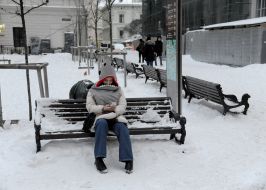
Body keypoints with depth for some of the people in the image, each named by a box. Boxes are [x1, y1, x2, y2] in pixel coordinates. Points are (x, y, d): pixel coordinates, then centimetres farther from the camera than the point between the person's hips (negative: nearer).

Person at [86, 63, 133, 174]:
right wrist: (103, 108, -11)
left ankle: (128, 160, -32)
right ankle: (99, 159, -39)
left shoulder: (118, 90, 20)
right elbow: (89, 106, 6)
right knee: (101, 124, -39)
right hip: (101, 117, -1)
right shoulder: (93, 90, 16)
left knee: (123, 128, -33)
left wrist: (115, 109, -15)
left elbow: (123, 105, 9)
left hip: (116, 117, 1)